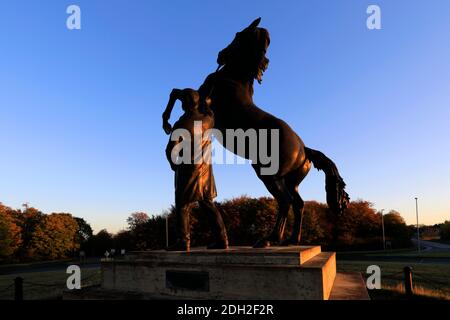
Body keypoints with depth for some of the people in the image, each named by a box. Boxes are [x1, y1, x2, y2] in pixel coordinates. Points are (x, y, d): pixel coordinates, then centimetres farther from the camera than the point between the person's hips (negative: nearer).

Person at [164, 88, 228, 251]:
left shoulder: (181, 125, -14)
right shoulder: (208, 119, 0)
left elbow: (170, 150, -15)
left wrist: (174, 164, 1)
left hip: (188, 169, -5)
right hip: (205, 169, 5)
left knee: (182, 206, 3)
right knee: (208, 204, 12)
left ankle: (183, 242, -1)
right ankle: (221, 239, 9)